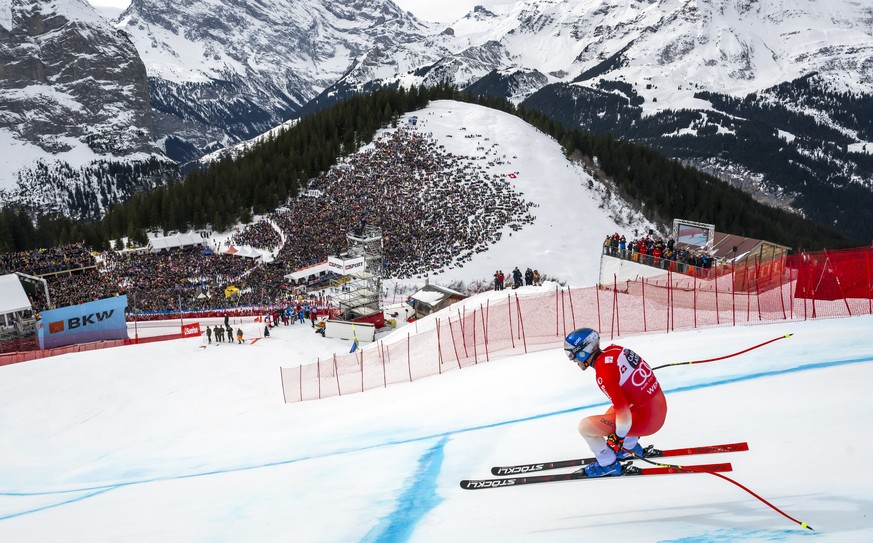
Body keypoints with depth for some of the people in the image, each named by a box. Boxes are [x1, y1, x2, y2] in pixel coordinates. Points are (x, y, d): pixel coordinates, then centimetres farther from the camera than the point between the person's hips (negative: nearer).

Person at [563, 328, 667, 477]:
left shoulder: (603, 374, -23)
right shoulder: (614, 349, -1)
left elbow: (623, 414, -24)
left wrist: (618, 438, -7)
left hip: (646, 420, -9)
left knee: (584, 426, -3)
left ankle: (608, 465, 14)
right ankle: (631, 448, 40)